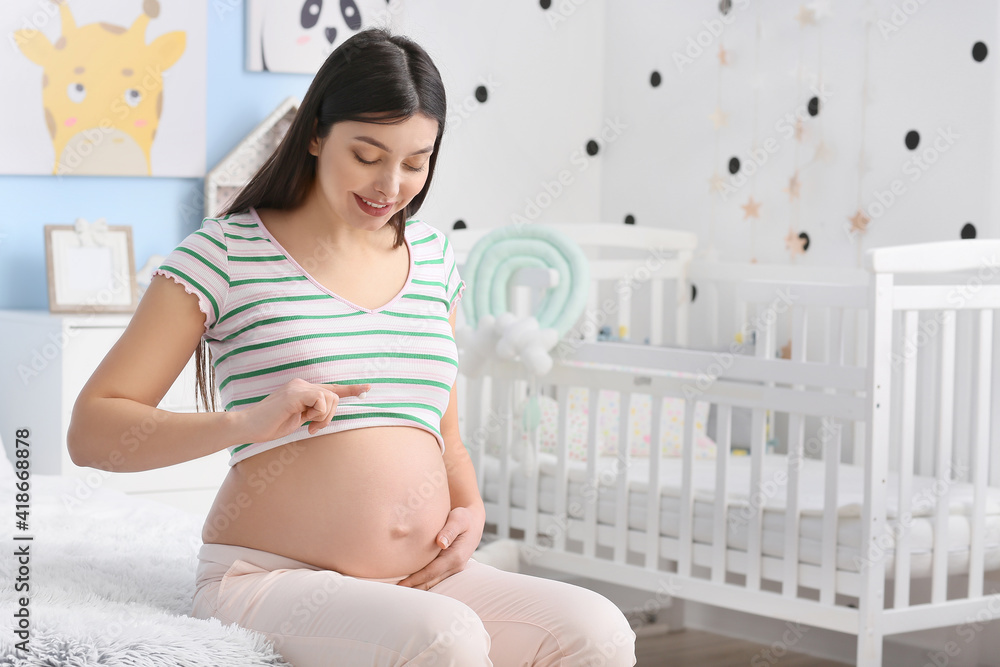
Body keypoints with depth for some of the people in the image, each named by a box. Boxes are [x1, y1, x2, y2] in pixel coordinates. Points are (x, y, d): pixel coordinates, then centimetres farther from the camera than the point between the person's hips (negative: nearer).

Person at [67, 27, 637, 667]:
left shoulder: (433, 255, 16)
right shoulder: (225, 254, -2)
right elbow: (92, 431, -7)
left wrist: (471, 511, 4)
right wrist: (248, 422, -21)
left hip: (421, 581, 6)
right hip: (271, 580, -5)